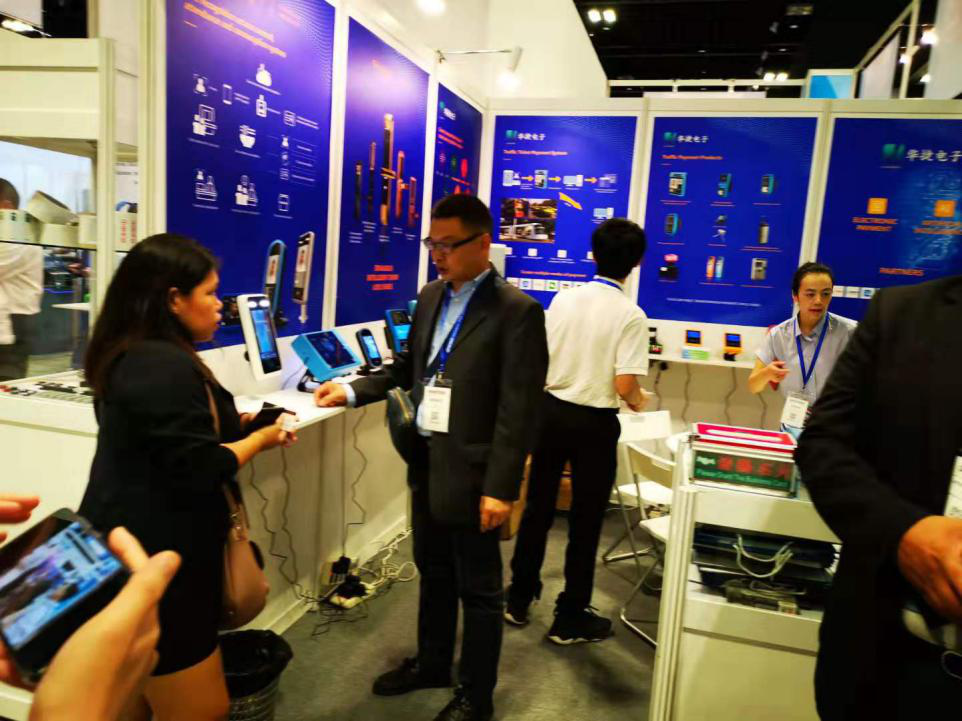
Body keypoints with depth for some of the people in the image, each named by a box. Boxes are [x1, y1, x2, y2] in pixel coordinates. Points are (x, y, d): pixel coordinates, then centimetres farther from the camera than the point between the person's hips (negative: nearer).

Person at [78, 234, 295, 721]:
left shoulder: (126, 356, 9)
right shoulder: (167, 366, -23)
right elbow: (199, 472, -24)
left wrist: (231, 424, 9)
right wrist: (260, 439, -9)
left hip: (130, 549, 10)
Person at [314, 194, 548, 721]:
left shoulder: (516, 310, -16)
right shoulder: (430, 297, 7)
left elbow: (518, 410, -19)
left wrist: (500, 487, -20)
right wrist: (353, 391, 6)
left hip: (470, 471, -7)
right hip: (426, 462, 7)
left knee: (478, 588, 10)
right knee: (433, 572, 23)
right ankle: (432, 663, 45)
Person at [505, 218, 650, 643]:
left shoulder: (563, 299, 0)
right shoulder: (630, 315, -13)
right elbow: (624, 386, -18)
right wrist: (637, 403, 4)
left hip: (550, 410, 4)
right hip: (594, 422, -4)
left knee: (538, 508, 17)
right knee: (585, 521, 10)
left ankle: (519, 599, 30)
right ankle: (570, 618, 22)